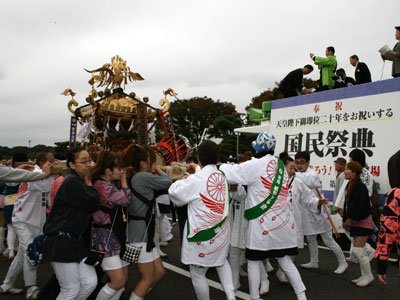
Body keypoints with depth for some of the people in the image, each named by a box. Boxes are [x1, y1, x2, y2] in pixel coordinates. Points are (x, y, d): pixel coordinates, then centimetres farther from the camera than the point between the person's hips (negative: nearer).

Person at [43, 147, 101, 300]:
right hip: (61, 242, -9)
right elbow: (94, 203, -20)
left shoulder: (80, 182, 14)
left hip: (77, 241, 9)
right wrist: (88, 181, -9)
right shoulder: (72, 182, -16)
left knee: (90, 283, 5)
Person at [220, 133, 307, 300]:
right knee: (285, 260, 17)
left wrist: (224, 166, 11)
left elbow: (230, 174, -9)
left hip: (262, 222, -6)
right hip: (283, 222, 6)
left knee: (253, 262, 8)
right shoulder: (280, 165, 9)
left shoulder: (255, 165, -11)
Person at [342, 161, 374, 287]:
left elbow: (360, 206, -23)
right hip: (356, 222, 9)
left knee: (357, 250, -7)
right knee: (358, 250, 14)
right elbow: (348, 203, 13)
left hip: (363, 222, -9)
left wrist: (351, 220, -16)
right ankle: (364, 276, 26)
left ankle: (368, 275, 11)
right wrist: (346, 220, 11)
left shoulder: (360, 186, -21)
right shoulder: (349, 185, 7)